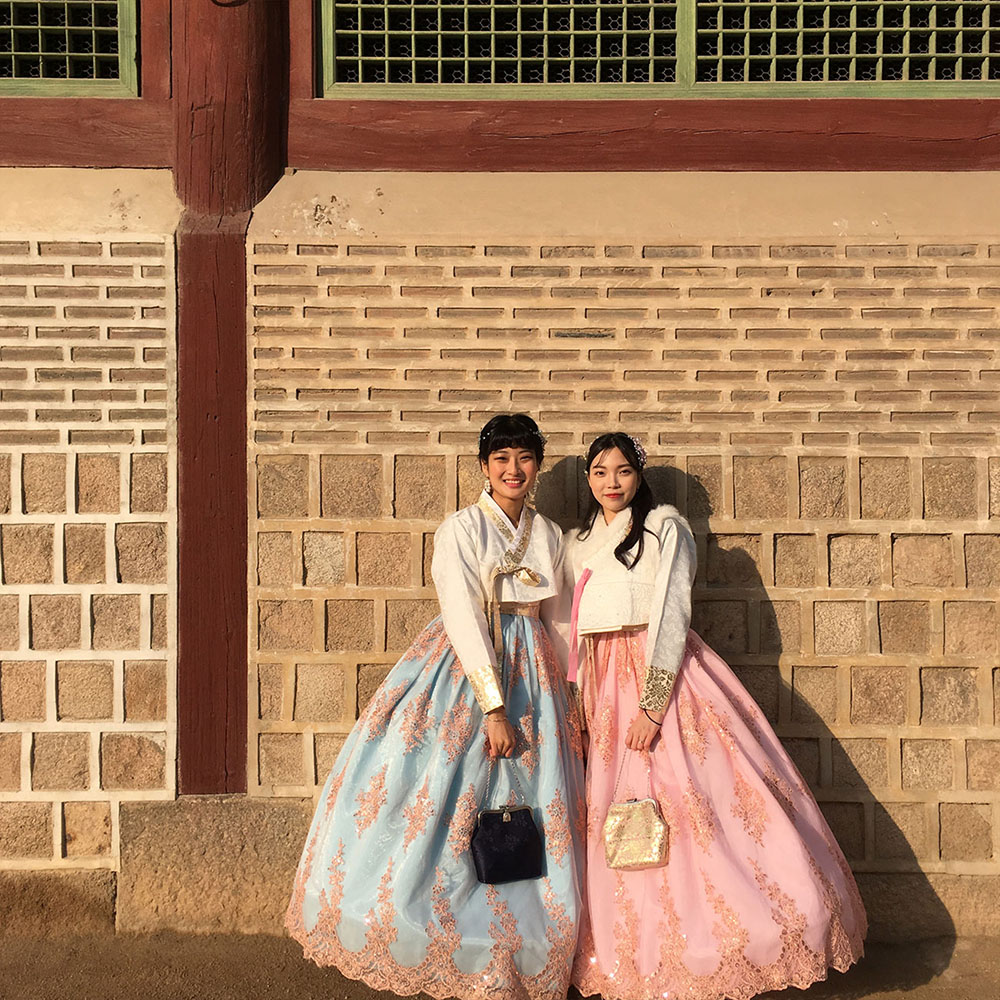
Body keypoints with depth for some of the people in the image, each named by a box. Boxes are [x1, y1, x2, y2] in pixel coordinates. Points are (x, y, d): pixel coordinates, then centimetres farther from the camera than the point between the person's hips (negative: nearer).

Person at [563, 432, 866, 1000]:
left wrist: (653, 705, -18)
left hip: (663, 675, -5)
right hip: (606, 686, 5)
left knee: (689, 797, -10)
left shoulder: (665, 527, -1)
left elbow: (672, 613, -10)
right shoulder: (579, 543, 17)